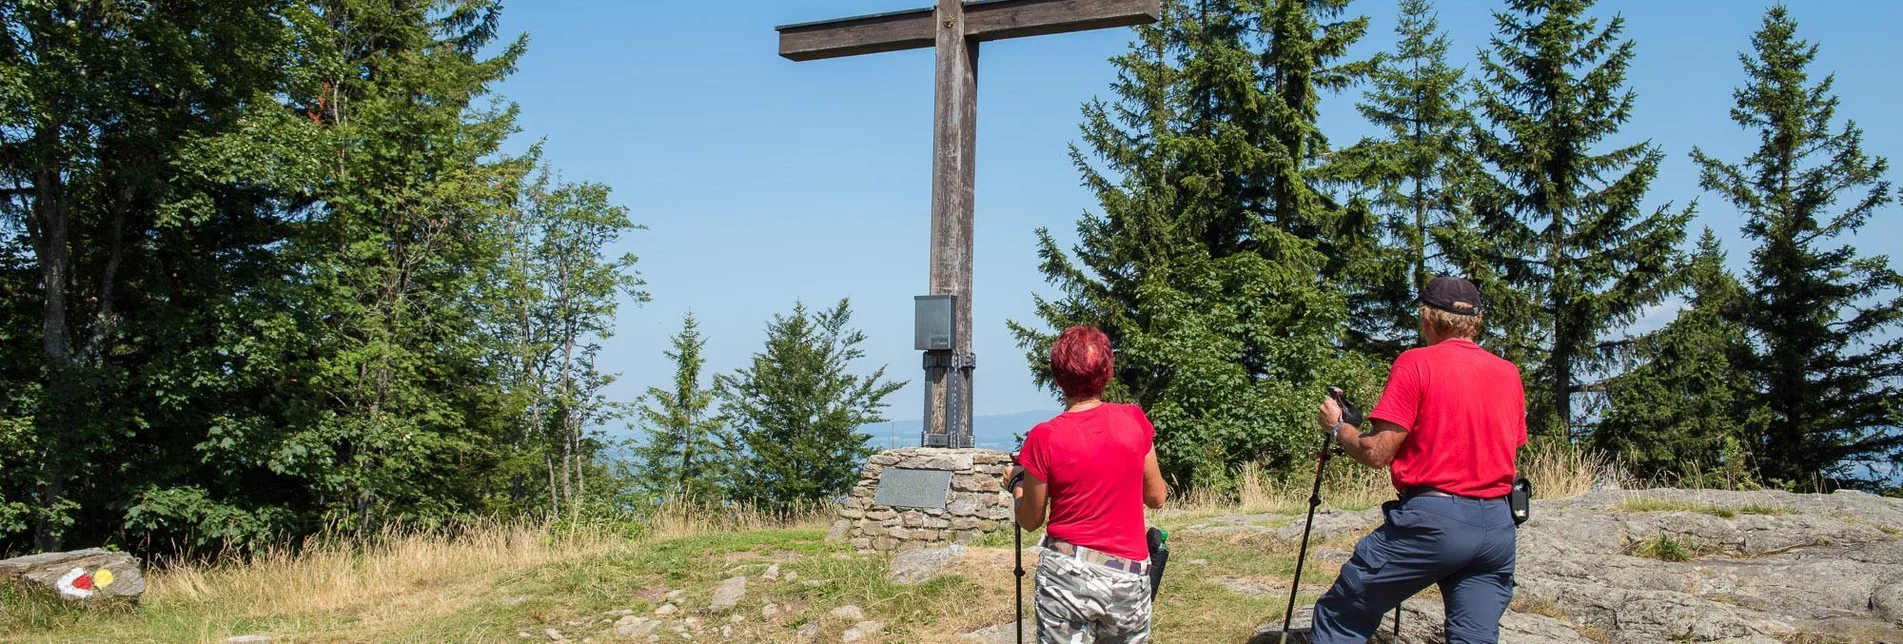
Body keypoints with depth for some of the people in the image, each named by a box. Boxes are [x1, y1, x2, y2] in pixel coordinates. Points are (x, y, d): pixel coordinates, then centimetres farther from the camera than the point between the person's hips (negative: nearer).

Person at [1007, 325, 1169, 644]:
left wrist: (1017, 483, 19)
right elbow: (1156, 497, 7)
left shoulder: (1045, 438, -11)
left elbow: (1030, 520, 0)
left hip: (1066, 572, -2)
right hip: (1128, 576, 2)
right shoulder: (1134, 421, -5)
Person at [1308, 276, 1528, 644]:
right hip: (1498, 526, 6)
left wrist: (1337, 427, 10)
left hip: (1432, 520, -6)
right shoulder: (1509, 373, 11)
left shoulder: (1416, 364, -6)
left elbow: (1377, 454, -9)